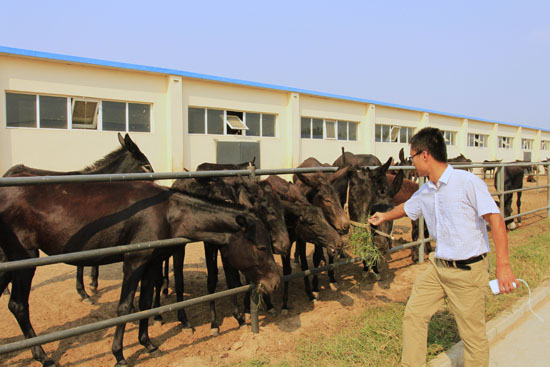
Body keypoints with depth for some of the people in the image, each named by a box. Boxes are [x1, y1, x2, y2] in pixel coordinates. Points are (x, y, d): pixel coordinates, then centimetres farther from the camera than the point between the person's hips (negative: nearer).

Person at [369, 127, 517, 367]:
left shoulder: (467, 182, -14)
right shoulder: (424, 193, 6)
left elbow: (495, 219, -18)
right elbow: (407, 208, 26)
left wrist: (503, 265, -23)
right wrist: (384, 217, 44)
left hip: (469, 270, -7)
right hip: (438, 267, 7)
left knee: (473, 333, 4)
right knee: (413, 315, 11)